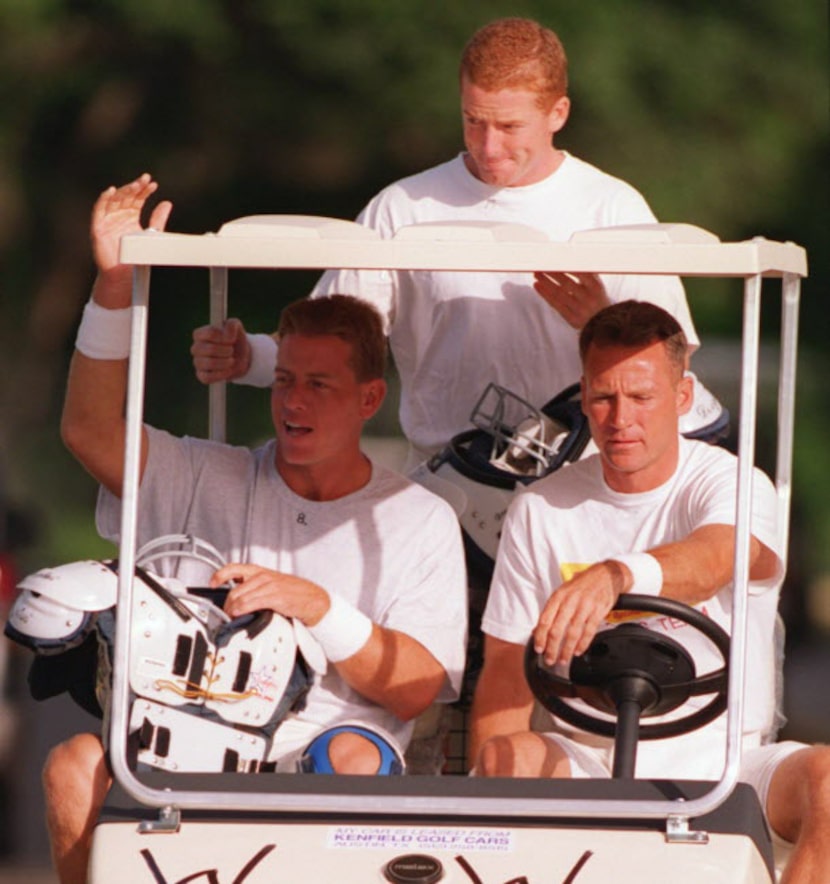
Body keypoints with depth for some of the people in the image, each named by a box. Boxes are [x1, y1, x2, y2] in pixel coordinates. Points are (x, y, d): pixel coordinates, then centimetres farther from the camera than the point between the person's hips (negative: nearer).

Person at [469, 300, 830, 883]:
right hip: (584, 762, 1)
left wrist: (614, 575, -52)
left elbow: (715, 557, -29)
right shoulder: (541, 511, 6)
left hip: (720, 758, -1)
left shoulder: (733, 485, -4)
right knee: (511, 757, -32)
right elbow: (506, 670, 5)